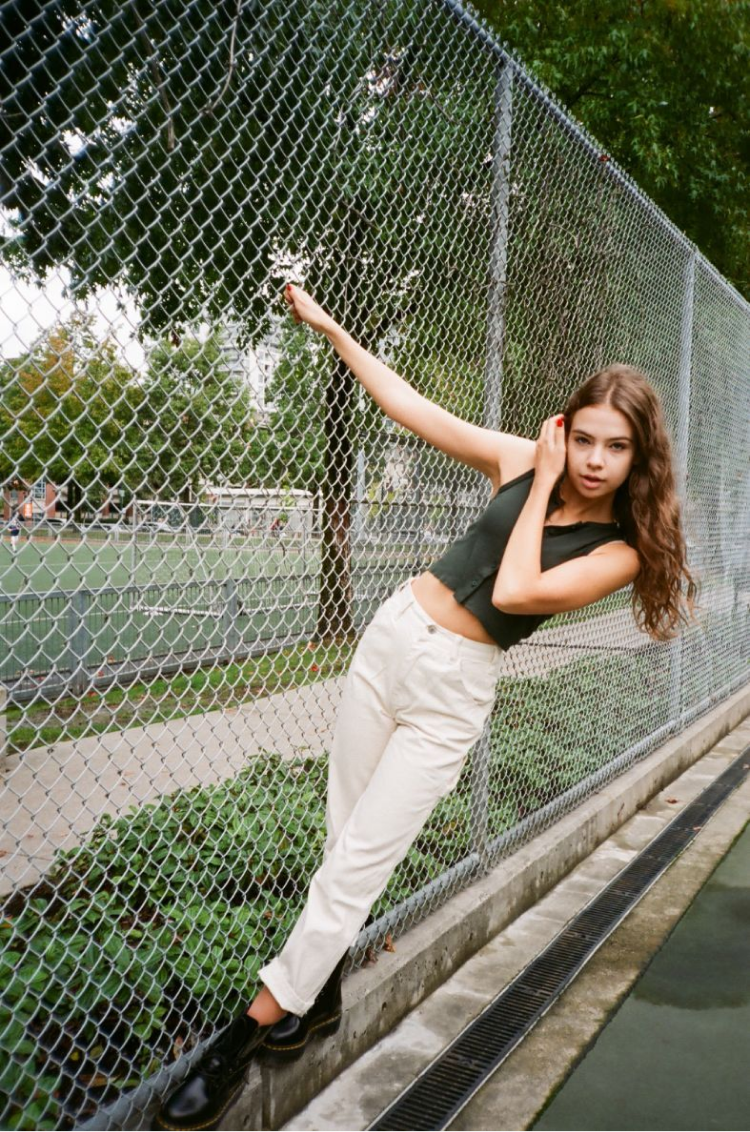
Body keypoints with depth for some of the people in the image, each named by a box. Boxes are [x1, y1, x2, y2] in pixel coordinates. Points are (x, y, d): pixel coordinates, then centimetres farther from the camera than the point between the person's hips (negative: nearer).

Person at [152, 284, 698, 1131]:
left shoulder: (620, 551, -9)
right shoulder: (520, 461, 0)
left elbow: (514, 592, -23)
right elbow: (405, 403, 3)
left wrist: (541, 489, -14)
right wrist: (328, 326, 3)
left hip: (455, 691, -4)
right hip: (392, 638, 4)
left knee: (358, 863, -4)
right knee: (343, 838, 11)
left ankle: (246, 1037, 7)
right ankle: (320, 996, 32)